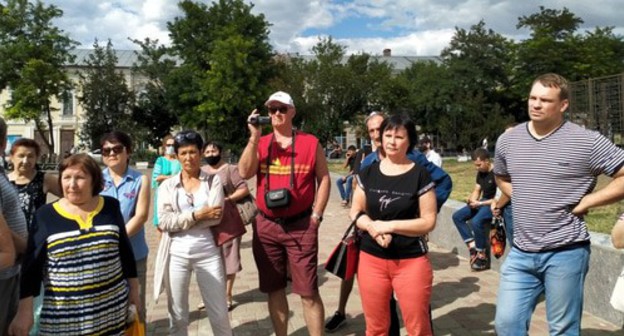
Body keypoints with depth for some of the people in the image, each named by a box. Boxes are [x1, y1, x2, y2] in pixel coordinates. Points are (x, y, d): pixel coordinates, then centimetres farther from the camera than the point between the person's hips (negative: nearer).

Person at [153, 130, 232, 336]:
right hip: (176, 254, 2)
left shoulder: (213, 181, 2)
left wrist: (178, 221, -10)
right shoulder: (167, 185, 5)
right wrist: (196, 215, -15)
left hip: (208, 252, -1)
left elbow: (216, 217, -11)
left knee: (219, 313, 6)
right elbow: (164, 222, -6)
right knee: (177, 315, 12)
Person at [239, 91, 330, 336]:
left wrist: (316, 215, -4)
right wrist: (254, 137, -11)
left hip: (301, 226, -3)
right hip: (266, 226, 3)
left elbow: (324, 179, 4)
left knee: (308, 291, -1)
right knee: (274, 288, 13)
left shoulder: (310, 143, 1)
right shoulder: (259, 143, 7)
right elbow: (244, 173, -7)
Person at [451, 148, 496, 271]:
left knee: (476, 221, -32)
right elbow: (476, 190, 14)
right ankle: (472, 246, -7)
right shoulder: (481, 172, 8)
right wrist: (472, 199, -9)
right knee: (457, 216, -3)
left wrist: (479, 203, -21)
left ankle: (482, 256, -16)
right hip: (482, 202, 9)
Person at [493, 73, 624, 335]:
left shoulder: (586, 141, -10)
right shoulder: (507, 140, 5)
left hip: (565, 253, -4)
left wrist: (586, 202, -11)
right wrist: (521, 199, 8)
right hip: (521, 253, 4)